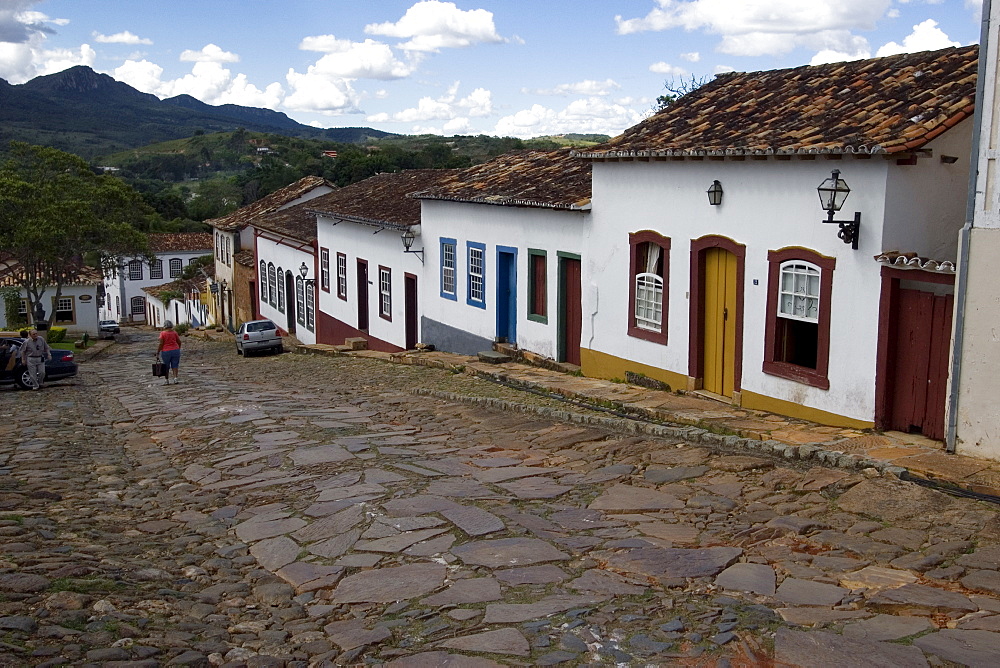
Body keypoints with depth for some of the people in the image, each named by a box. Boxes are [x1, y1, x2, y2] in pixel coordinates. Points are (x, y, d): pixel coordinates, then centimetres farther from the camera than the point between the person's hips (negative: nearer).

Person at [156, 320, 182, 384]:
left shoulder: (162, 333, -9)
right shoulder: (174, 333, -1)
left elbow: (161, 344, -12)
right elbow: (179, 342, 5)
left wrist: (157, 352, -4)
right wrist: (178, 349, 22)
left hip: (166, 352, -2)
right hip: (175, 350, 2)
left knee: (166, 367, 11)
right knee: (174, 366, 6)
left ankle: (167, 380, 16)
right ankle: (175, 378, -8)